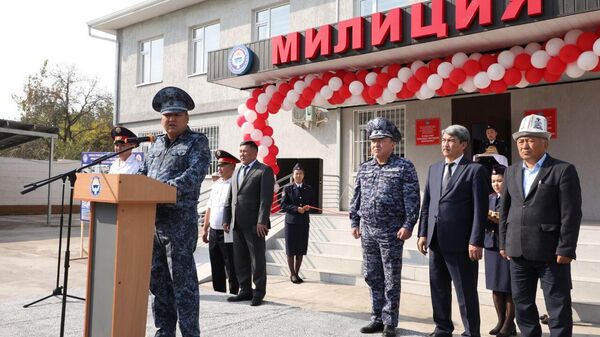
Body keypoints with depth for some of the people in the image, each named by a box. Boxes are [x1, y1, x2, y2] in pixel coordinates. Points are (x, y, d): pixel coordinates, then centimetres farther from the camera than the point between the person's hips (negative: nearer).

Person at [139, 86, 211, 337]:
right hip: (152, 220, 7)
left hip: (179, 220, -7)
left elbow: (196, 172, -16)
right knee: (157, 278, 13)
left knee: (182, 279, -3)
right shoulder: (157, 144, 20)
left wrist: (173, 186, -32)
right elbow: (143, 172, 23)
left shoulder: (197, 141, -1)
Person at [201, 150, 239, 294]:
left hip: (229, 235, -7)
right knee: (216, 269, 15)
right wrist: (205, 228, 17)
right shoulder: (216, 184, 14)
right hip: (213, 232, 8)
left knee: (231, 269, 2)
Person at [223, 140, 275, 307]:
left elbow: (266, 198, -12)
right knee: (240, 260, 11)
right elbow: (230, 198, 18)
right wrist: (226, 219, 13)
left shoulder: (264, 171, -4)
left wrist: (262, 221, -18)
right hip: (237, 224, 7)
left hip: (254, 224, -7)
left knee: (257, 260, 2)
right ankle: (245, 290, 21)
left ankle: (259, 293, 13)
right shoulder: (237, 171, 18)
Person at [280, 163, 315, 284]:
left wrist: (308, 207, -8)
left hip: (304, 222, 3)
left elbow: (313, 203, 14)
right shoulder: (288, 188, -1)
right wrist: (296, 209, -17)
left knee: (301, 250, 7)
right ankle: (292, 274, 14)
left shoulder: (308, 189, 10)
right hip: (291, 222, -3)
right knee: (291, 250, 2)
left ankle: (296, 273, 20)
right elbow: (283, 205, -7)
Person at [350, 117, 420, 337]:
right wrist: (355, 222, 10)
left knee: (391, 280, 3)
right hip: (367, 229, 5)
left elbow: (412, 199, -9)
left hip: (392, 231, -5)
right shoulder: (364, 168, 12)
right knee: (372, 277, 12)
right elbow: (356, 197, 15)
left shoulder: (404, 167, -4)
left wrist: (408, 225, -16)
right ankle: (377, 318, 24)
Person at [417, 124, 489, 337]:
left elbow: (480, 210, -10)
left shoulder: (475, 170, -5)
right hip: (436, 240, 6)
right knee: (438, 289, 15)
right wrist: (423, 233, 8)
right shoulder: (434, 169, 13)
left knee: (466, 293, 3)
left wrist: (476, 242, -14)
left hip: (460, 242, -6)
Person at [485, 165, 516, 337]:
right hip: (491, 245, 6)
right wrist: (487, 218, -7)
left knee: (509, 287, 2)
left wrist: (500, 220, -19)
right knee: (495, 286, 10)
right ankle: (501, 321, 21)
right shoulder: (490, 199, 14)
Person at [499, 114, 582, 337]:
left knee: (558, 306, 4)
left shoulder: (563, 170, -6)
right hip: (518, 251, 6)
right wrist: (504, 243, 9)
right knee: (522, 304, 15)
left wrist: (566, 250, -14)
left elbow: (571, 214, -11)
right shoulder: (512, 172, 12)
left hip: (551, 252, -5)